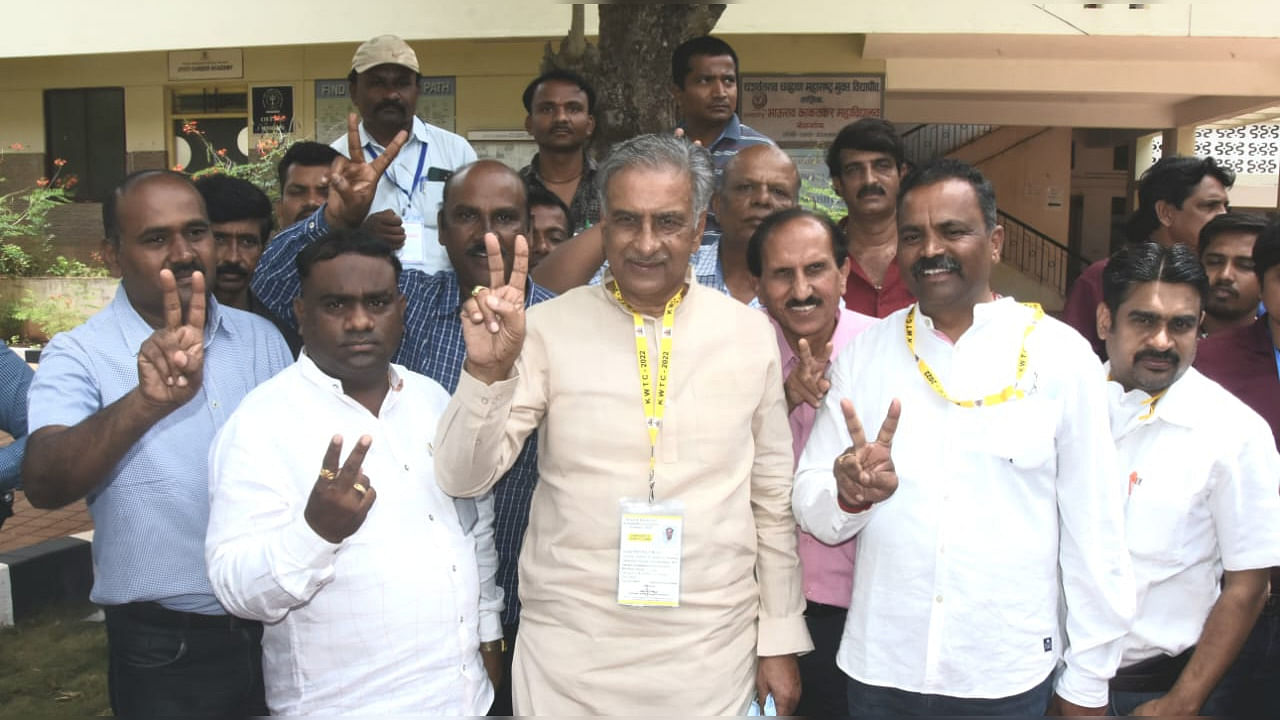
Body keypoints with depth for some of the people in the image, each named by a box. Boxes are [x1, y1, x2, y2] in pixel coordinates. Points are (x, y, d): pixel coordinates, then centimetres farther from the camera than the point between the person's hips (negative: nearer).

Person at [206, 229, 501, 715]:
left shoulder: (433, 399, 4)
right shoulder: (262, 421, -14)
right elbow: (239, 588, -18)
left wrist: (489, 632, 13)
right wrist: (316, 530, -34)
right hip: (342, 706, -5)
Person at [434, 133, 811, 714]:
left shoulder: (749, 333, -1)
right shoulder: (548, 328, -6)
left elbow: (773, 496, 5)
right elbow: (464, 478, -8)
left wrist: (781, 641, 7)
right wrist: (489, 369, -25)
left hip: (711, 654, 1)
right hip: (569, 652, -1)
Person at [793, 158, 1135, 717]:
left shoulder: (1061, 355, -6)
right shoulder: (862, 351, -1)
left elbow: (1094, 525, -2)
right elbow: (812, 510, -2)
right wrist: (847, 492, -24)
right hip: (878, 670, 2)